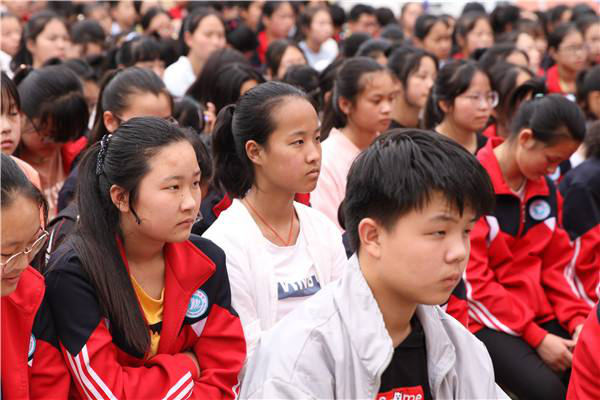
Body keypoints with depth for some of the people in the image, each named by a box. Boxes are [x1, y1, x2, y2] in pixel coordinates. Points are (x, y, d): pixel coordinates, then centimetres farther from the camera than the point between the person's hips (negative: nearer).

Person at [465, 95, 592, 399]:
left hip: (539, 315, 6)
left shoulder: (546, 189, 9)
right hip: (485, 320, -6)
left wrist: (577, 320, -4)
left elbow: (557, 265, 13)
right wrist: (537, 338, -16)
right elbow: (473, 281, -15)